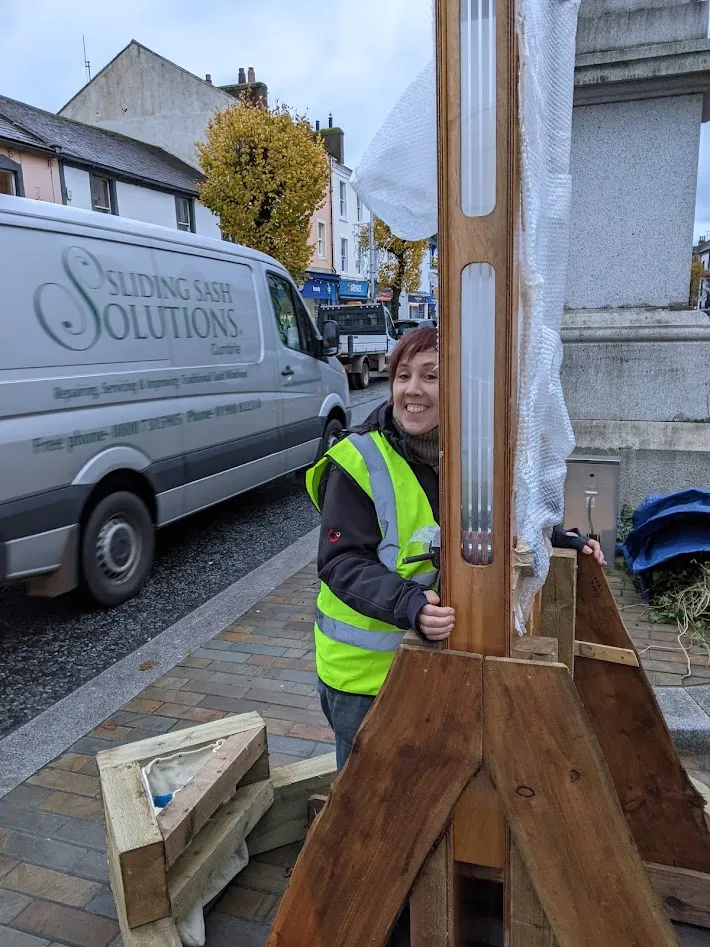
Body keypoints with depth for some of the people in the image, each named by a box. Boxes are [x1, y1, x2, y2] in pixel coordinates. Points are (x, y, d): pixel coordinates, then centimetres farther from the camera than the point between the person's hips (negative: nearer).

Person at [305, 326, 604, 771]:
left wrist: (561, 539, 1)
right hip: (366, 667, -4)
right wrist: (408, 604, -36)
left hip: (440, 656, 5)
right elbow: (342, 562, -21)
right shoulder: (359, 461, -19)